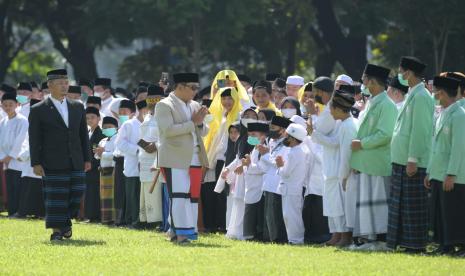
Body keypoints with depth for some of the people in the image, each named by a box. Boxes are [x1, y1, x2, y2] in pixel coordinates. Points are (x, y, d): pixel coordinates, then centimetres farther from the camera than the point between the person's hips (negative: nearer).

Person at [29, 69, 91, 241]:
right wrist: (36, 163, -9)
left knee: (75, 195, 4)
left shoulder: (78, 108, 12)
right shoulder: (38, 110, -1)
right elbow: (34, 139, -3)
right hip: (53, 163, -4)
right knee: (56, 196, -4)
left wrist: (87, 159, 10)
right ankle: (57, 230, 2)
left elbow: (83, 135, 15)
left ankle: (66, 221, 26)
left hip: (76, 162, 4)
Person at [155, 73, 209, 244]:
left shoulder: (194, 106, 17)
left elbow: (204, 132, 19)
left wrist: (200, 122, -3)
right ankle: (180, 233, -9)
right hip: (175, 159, -7)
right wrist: (192, 122, -13)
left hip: (195, 158, 7)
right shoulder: (164, 106, -4)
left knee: (193, 196, 5)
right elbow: (168, 130, -17)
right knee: (179, 195, -9)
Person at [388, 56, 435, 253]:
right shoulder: (412, 95, 16)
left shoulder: (421, 97, -14)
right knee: (402, 204, 12)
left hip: (412, 162, -10)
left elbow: (420, 131, -19)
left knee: (412, 205, -6)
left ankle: (416, 245, -2)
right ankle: (406, 243, 16)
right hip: (402, 160, 10)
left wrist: (412, 159, -21)